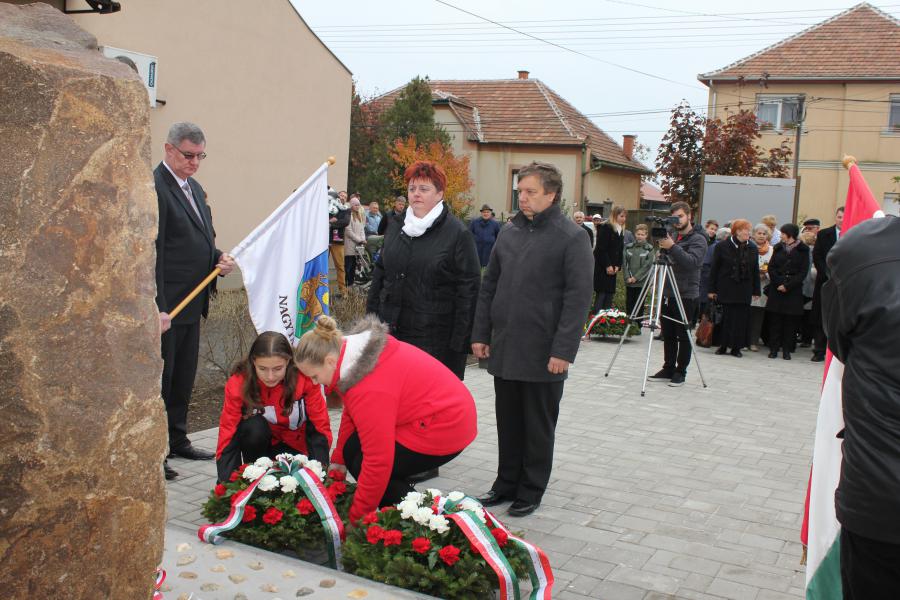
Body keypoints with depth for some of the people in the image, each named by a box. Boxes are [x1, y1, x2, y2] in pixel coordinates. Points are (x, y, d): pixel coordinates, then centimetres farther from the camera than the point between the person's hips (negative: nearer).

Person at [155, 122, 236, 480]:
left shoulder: (194, 188, 15)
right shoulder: (154, 187, -15)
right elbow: (150, 253, -20)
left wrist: (220, 259, 2)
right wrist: (157, 308, -23)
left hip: (191, 302, 9)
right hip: (166, 304, -9)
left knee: (184, 377, 17)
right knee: (160, 377, 0)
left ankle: (177, 440, 30)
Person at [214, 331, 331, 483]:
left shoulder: (305, 378, -25)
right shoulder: (238, 383, -23)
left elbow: (320, 428, -19)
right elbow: (228, 434, -23)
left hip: (294, 448, 0)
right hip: (257, 440, 0)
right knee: (254, 427, -32)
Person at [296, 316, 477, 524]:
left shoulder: (369, 390, -31)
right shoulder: (356, 354, -3)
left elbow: (378, 461, -26)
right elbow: (351, 415, 12)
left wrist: (356, 519, -15)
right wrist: (337, 462, 16)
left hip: (446, 428, -10)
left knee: (362, 464, -10)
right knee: (352, 451, 5)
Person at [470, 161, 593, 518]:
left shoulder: (571, 237, -8)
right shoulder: (509, 232, 9)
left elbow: (578, 297, -13)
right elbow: (489, 286, 14)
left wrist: (564, 350, -17)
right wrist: (480, 334, 8)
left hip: (543, 353, -5)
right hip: (504, 349, 5)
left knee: (538, 426, 8)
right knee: (507, 422, 15)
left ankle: (531, 491, 21)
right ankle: (506, 484, 28)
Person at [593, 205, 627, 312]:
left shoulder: (622, 231, 15)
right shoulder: (606, 228, -10)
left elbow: (620, 251, 11)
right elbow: (601, 249, -15)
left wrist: (618, 266, -2)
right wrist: (607, 265, -18)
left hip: (612, 268, 7)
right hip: (602, 267, -7)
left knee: (610, 293, 6)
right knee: (601, 293, -8)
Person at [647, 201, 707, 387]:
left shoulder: (698, 240, -5)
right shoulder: (672, 236, 14)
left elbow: (692, 262, -22)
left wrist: (672, 247, -28)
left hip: (686, 296, -6)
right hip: (668, 294, 6)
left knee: (683, 336, 1)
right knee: (668, 335, 11)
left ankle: (680, 372, 8)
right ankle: (668, 369, 19)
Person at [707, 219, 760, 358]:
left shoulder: (752, 248, 7)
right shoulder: (722, 247, -3)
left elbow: (756, 270, 9)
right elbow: (714, 269, -2)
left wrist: (756, 291, 6)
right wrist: (712, 289, -4)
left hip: (744, 290, 3)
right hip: (726, 289, -3)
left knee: (741, 318, 1)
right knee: (727, 317, 0)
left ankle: (736, 347, 9)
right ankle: (723, 345, 10)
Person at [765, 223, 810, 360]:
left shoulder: (803, 250, 0)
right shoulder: (778, 248, 10)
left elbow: (803, 272, -5)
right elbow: (771, 268, 5)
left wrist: (787, 285, -13)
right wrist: (778, 283, -10)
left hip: (793, 291, -2)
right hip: (776, 289, 2)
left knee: (790, 321, 1)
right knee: (775, 319, 1)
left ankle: (787, 350, 7)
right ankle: (774, 348, 6)